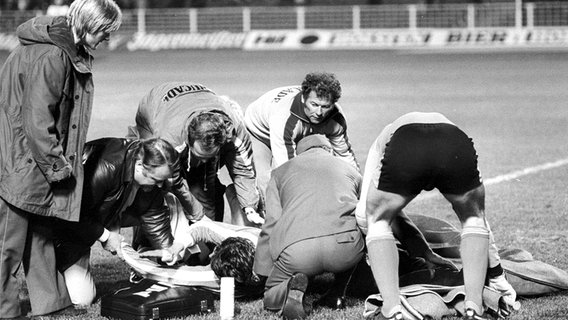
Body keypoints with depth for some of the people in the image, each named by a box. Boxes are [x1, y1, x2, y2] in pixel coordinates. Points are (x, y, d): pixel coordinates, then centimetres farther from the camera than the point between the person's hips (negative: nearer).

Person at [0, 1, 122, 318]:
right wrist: (58, 167, -18)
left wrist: (61, 160, 14)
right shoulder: (50, 56, -23)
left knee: (39, 234, 16)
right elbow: (37, 119, -24)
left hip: (37, 161, 10)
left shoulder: (70, 52, 9)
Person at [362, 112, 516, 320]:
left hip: (404, 149, -1)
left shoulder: (385, 136, 43)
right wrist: (497, 275, 54)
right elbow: (479, 215, 47)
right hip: (456, 149, 2)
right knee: (473, 219, 29)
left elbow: (362, 211, 37)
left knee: (378, 222, 24)